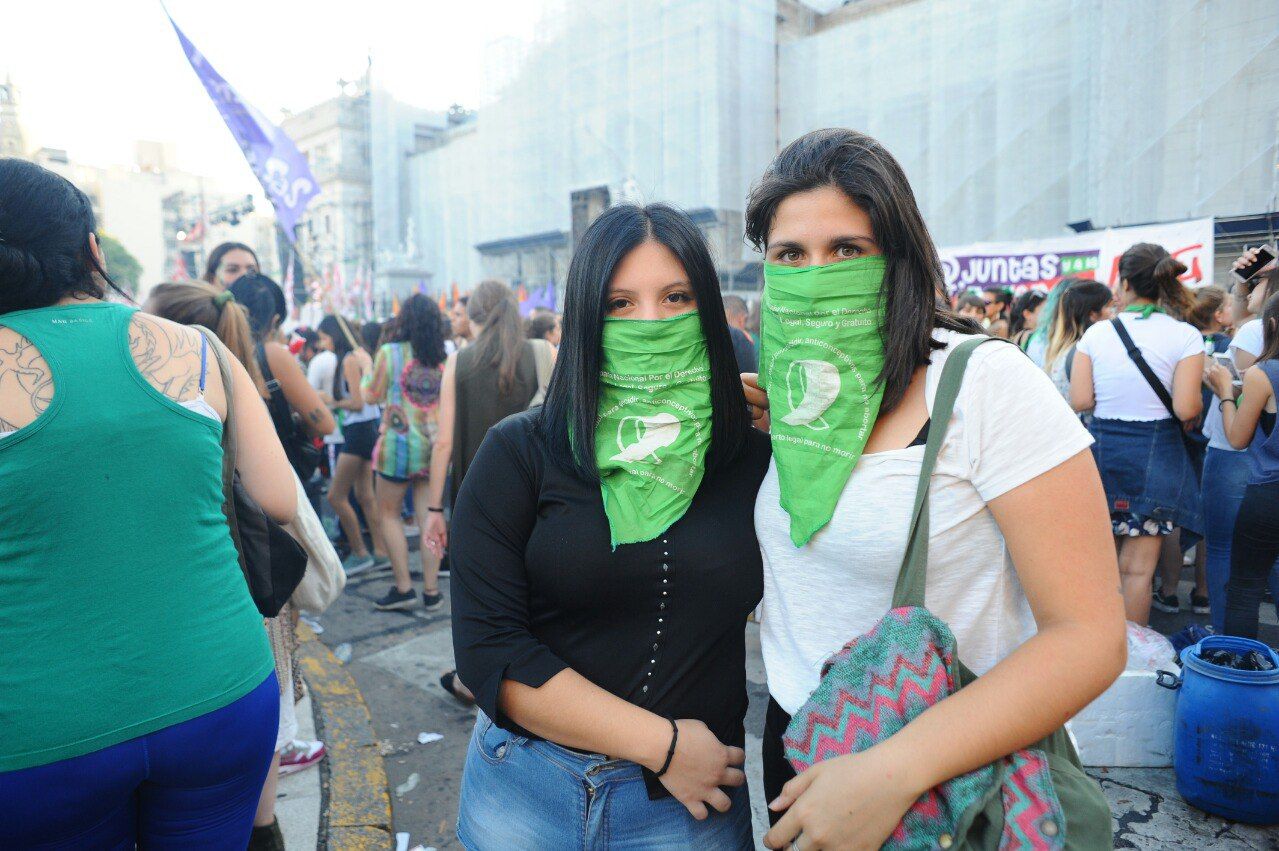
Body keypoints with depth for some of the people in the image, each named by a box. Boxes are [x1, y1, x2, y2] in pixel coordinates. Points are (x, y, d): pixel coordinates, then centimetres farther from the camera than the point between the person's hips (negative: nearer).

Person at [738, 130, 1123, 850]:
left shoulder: (987, 382, -19)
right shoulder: (792, 391, -1)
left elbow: (1090, 636, -21)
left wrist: (894, 771, -29)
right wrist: (775, 433, -3)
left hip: (957, 783, -5)